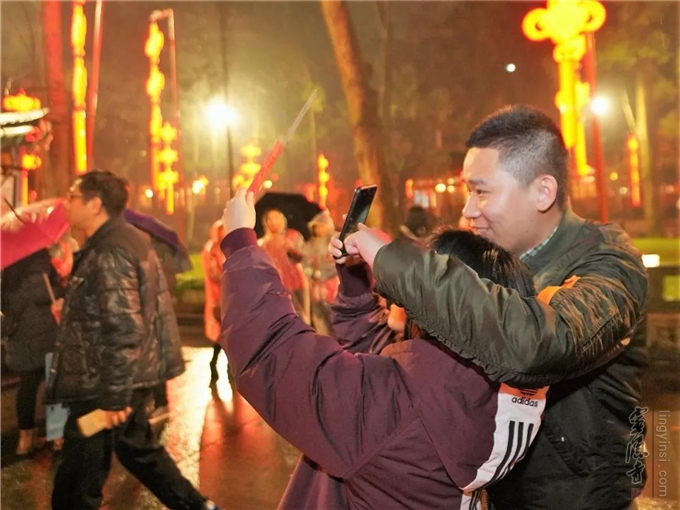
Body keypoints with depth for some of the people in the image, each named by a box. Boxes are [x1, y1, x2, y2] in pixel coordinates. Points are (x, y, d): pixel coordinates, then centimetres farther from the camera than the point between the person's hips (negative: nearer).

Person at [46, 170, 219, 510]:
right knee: (138, 448, 26)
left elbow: (123, 330, -26)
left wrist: (114, 397, -24)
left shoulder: (109, 252, -20)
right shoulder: (125, 239, 11)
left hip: (104, 386, -10)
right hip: (130, 378, 10)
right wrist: (70, 311, 20)